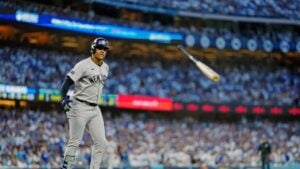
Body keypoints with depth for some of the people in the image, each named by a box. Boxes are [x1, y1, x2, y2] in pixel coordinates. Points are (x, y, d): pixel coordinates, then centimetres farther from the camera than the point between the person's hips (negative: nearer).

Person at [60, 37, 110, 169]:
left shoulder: (105, 68, 10)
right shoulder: (83, 65, -12)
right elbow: (67, 82, -18)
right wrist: (64, 99, -31)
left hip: (95, 109, 7)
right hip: (80, 108, -7)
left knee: (101, 142, 2)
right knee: (74, 142, -6)